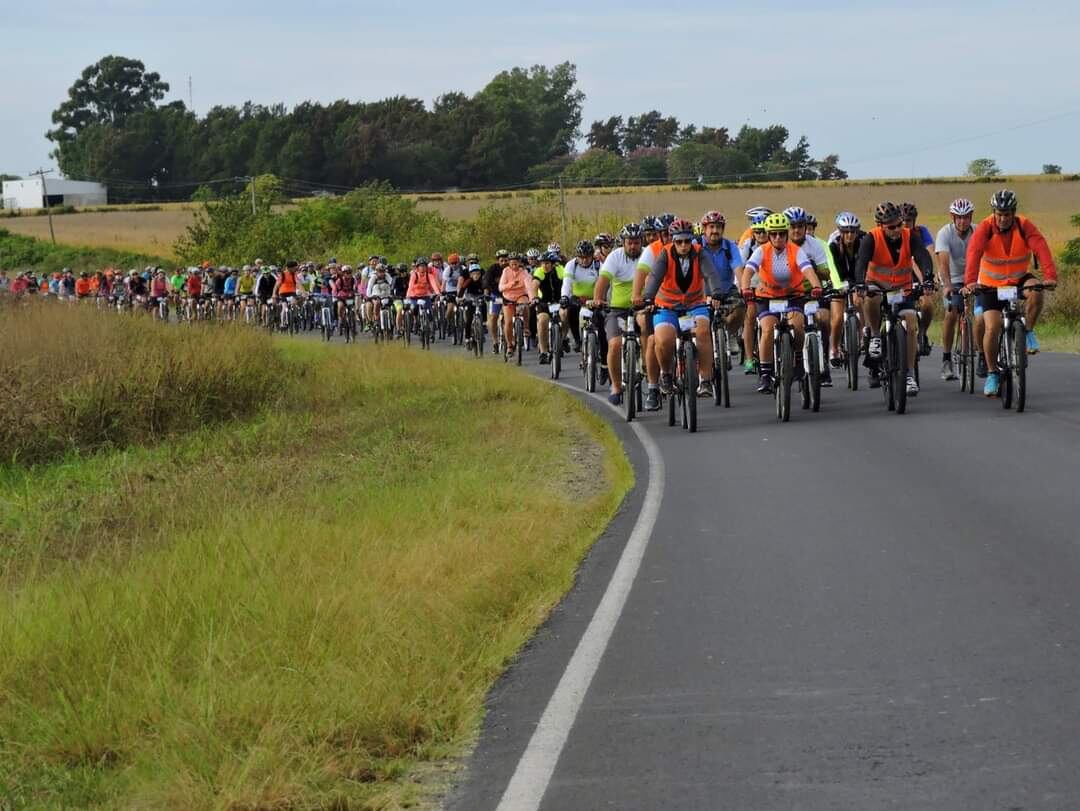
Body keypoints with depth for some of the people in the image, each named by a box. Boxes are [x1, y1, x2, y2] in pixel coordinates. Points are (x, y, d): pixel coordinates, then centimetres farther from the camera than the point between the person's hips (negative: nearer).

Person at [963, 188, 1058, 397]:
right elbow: (974, 253, -34)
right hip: (991, 285, -1)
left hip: (1019, 280, 1)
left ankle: (1028, 331, -5)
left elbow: (1041, 249, -30)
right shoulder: (985, 228, -19)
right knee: (992, 327, -15)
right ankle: (992, 373, 5)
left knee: (1036, 292, -31)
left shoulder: (1025, 226, -17)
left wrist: (1050, 276, -47)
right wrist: (970, 281, -51)